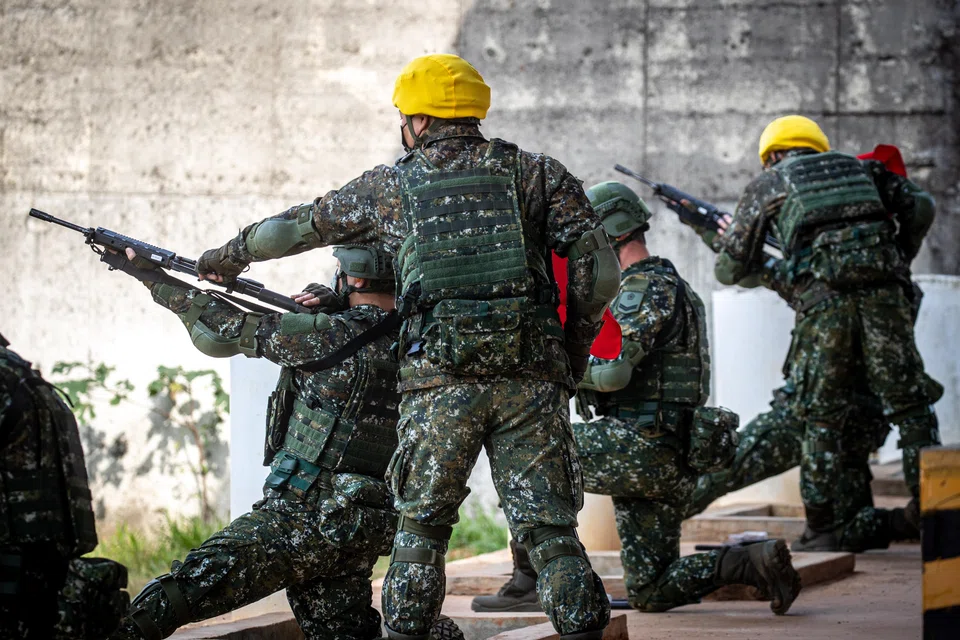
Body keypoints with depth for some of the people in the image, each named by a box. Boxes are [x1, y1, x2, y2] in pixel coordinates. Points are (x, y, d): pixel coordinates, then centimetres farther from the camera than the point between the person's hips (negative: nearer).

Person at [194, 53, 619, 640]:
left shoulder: (392, 185, 13)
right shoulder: (537, 174, 11)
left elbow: (294, 227, 26)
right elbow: (601, 272, 2)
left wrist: (230, 255, 43)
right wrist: (572, 353, 14)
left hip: (439, 382, 0)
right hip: (529, 377, 0)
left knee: (421, 528, 12)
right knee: (549, 530, 3)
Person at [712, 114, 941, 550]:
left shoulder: (767, 186, 21)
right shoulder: (860, 168, 27)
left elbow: (729, 269, 22)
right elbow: (920, 206, 15)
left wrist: (761, 268, 45)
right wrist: (900, 258, 28)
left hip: (821, 299, -1)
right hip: (881, 295, 1)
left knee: (822, 420, 6)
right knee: (910, 407, 8)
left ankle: (821, 529, 6)